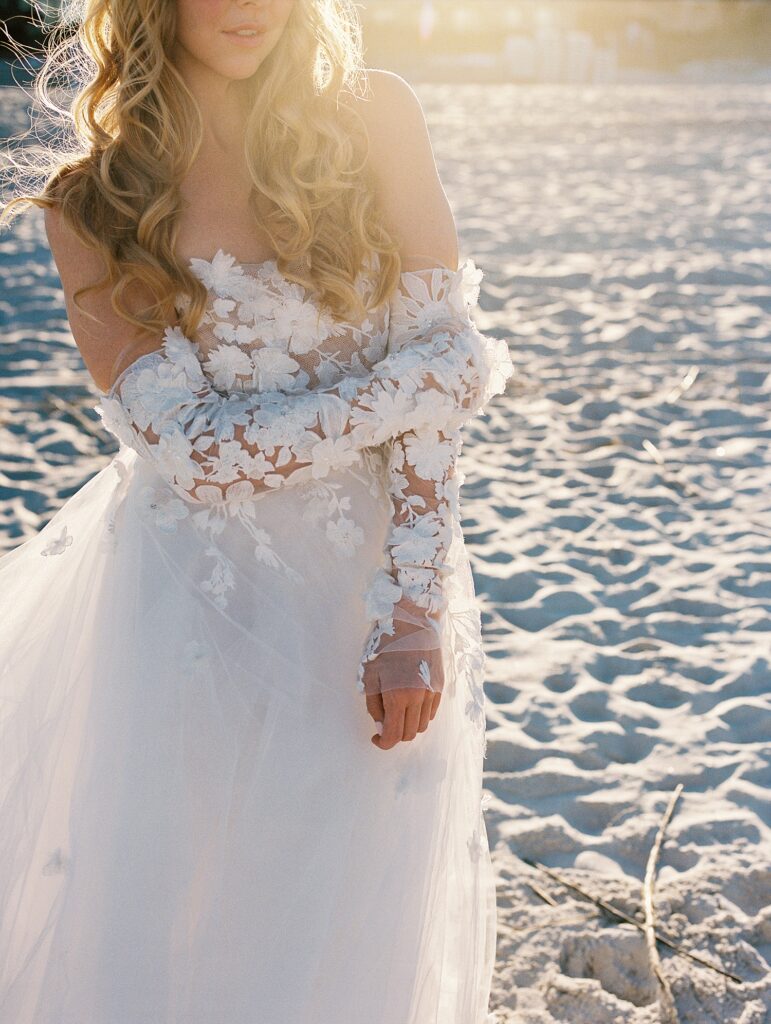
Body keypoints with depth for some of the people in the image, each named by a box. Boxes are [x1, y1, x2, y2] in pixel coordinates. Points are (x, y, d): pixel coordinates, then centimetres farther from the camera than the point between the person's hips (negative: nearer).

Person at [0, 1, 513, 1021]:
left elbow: (442, 356, -9)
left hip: (370, 577, 1)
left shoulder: (373, 121, -4)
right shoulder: (92, 200, -5)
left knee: (353, 937, 11)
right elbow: (190, 450, -13)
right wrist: (423, 385, -13)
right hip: (193, 594, 0)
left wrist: (414, 616, -18)